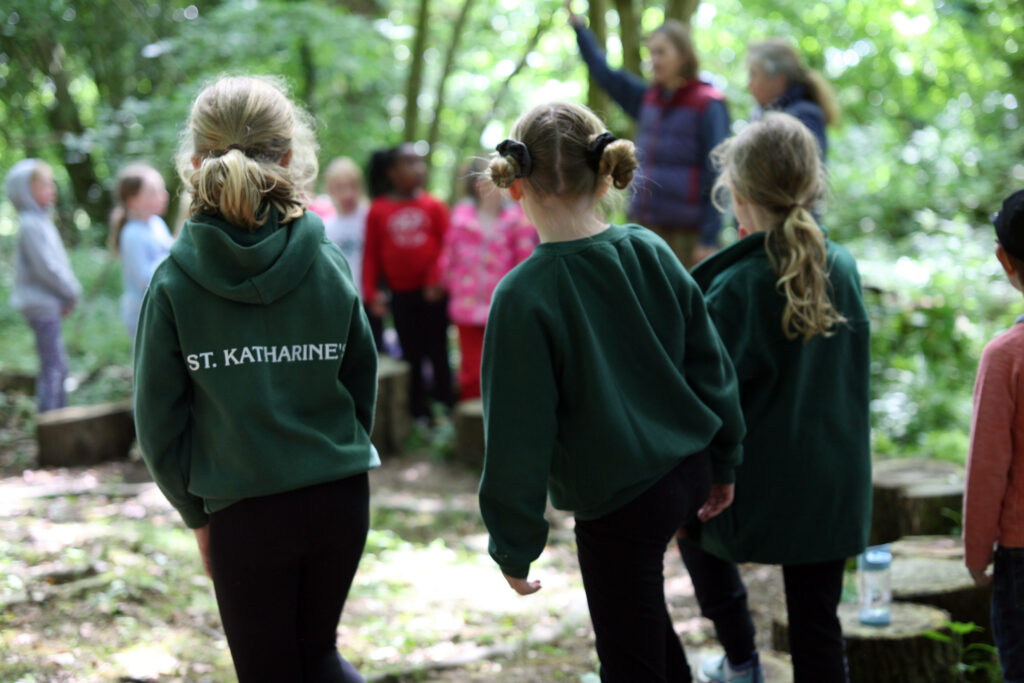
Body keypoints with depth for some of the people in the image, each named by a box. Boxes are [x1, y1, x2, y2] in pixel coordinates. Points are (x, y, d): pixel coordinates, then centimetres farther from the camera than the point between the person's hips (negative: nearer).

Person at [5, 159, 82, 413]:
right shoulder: (31, 225, -18)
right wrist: (71, 292, -10)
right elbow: (46, 267, -21)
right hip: (42, 304, -10)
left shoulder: (40, 221, 13)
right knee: (52, 366, -7)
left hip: (46, 303, 10)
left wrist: (69, 292, 7)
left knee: (57, 365, 15)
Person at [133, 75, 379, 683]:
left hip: (245, 514, -2)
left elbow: (160, 423, -4)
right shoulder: (330, 266, -3)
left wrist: (196, 513, 9)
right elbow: (363, 384, 7)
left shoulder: (174, 283, -9)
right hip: (341, 497, 2)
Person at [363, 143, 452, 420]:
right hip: (401, 294, 1)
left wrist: (438, 279, -13)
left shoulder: (433, 207, -2)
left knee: (438, 353, 6)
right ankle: (419, 415, 17)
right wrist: (371, 293, -4)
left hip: (432, 293, -1)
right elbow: (371, 254, 2)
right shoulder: (378, 211, -1)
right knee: (411, 355, 8)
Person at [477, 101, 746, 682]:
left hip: (619, 505, -6)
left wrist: (514, 545, -6)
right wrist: (723, 464, 18)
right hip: (690, 475, 6)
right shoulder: (652, 252, -4)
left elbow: (518, 435, -16)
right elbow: (712, 366, 4)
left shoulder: (524, 296, -19)